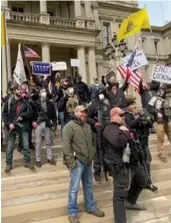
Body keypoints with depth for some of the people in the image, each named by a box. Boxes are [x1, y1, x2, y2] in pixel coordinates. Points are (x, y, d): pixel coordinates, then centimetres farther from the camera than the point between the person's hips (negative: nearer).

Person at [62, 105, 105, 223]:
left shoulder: (88, 126, 15)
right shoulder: (70, 126, -10)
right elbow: (66, 144, -17)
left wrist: (93, 153, 13)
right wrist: (70, 160, -20)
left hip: (88, 160, 7)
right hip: (77, 161, -7)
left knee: (88, 185, 19)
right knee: (74, 188, 1)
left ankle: (91, 207, 36)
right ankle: (72, 213, 16)